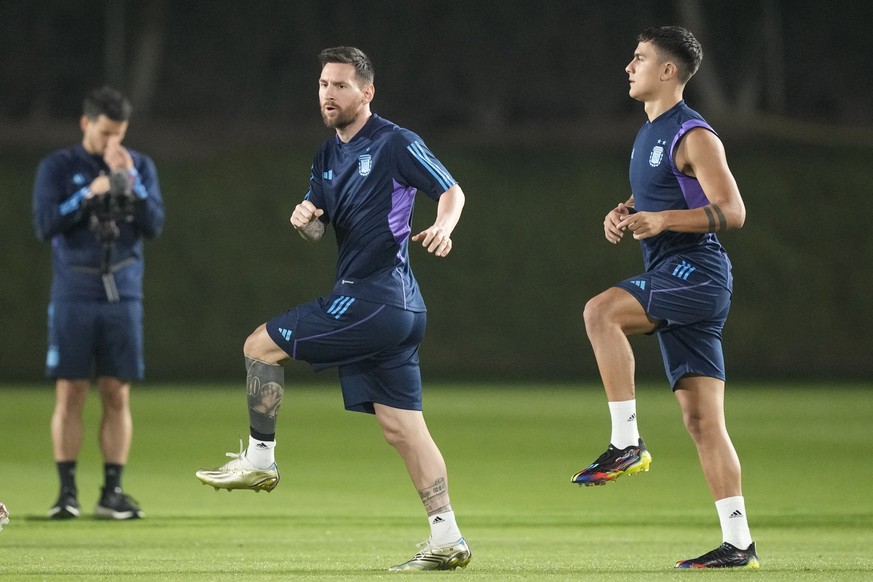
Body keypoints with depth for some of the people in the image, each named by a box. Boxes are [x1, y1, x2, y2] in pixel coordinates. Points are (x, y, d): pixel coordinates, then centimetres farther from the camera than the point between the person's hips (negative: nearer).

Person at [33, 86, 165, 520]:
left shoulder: (140, 167, 8)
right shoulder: (57, 167, 2)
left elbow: (154, 225, -2)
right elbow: (44, 225, -7)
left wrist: (129, 179, -13)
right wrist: (89, 193, -15)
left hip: (122, 294, 2)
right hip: (73, 294, -2)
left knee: (117, 395, 0)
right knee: (70, 393, -3)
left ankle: (112, 492, 4)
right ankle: (67, 491, 1)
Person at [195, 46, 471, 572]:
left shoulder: (395, 144, -7)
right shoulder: (328, 158, 18)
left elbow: (452, 190, -5)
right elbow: (318, 232, 20)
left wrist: (443, 226, -26)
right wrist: (305, 219, -3)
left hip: (374, 297, -9)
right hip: (394, 310, 9)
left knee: (262, 345, -2)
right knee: (401, 426, 4)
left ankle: (260, 459, 7)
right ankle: (447, 539, 2)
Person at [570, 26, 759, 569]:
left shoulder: (693, 135, -9)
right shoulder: (650, 133, 19)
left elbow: (733, 211, -15)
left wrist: (663, 220, -24)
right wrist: (622, 214, 11)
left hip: (697, 273, -9)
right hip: (671, 280, 9)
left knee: (601, 311, -27)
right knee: (702, 420, 4)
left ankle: (627, 443, -23)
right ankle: (738, 543, 3)